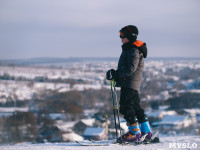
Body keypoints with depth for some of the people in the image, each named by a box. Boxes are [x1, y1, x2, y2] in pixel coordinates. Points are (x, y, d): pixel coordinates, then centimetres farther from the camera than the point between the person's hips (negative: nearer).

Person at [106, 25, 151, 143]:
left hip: (130, 84, -10)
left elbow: (131, 69, -22)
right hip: (129, 84, 10)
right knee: (136, 107, 13)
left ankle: (135, 133, -6)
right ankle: (146, 132, 17)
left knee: (126, 108, -9)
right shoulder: (130, 49, 19)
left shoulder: (134, 50, -14)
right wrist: (115, 74, 8)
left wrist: (116, 74, -20)